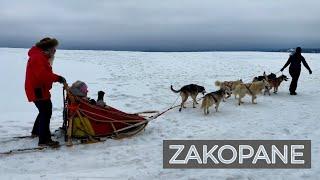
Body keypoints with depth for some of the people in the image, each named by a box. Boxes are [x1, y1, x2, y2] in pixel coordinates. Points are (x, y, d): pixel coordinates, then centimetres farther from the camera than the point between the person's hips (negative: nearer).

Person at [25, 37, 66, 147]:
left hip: (41, 89, 11)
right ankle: (44, 140, -8)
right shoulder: (37, 57, -19)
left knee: (45, 110, 22)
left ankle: (36, 131, 38)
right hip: (37, 90, -11)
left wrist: (56, 78, 0)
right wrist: (58, 78, -24)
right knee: (46, 113, -10)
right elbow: (43, 75, -30)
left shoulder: (41, 56, 17)